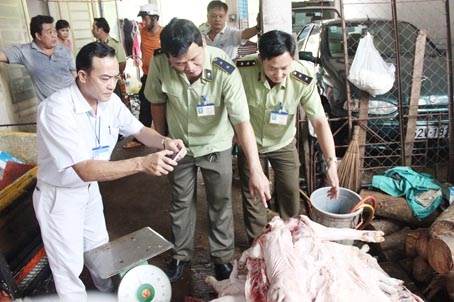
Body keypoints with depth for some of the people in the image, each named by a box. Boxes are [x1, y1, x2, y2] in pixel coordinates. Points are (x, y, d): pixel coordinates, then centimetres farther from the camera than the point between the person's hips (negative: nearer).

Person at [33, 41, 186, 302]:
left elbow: (139, 130, 1)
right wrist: (142, 164, -49)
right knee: (70, 266, 6)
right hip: (59, 196, -6)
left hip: (89, 189, 7)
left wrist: (165, 142, -21)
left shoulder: (110, 101, -12)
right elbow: (86, 170, -39)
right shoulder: (57, 110, -33)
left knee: (100, 248, 24)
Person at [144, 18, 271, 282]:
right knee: (181, 202, 17)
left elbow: (242, 121, -33)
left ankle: (223, 256, 35)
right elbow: (158, 102, -7)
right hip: (180, 144, 2)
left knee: (221, 203, 11)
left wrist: (256, 170, -41)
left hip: (216, 145, -2)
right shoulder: (159, 63, -25)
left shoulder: (225, 71, -32)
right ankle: (182, 254, 40)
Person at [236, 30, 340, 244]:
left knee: (290, 194, 13)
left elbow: (320, 121, -24)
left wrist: (331, 163, -31)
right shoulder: (242, 69, -29)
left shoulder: (303, 81, -29)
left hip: (283, 144, 1)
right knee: (252, 196, 11)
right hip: (250, 143, 0)